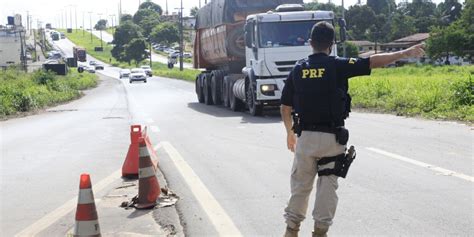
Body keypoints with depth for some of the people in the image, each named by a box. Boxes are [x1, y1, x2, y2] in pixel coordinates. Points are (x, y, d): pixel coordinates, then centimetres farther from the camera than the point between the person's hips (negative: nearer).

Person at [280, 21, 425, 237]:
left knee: (300, 184, 15)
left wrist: (290, 133, 22)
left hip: (305, 136, 3)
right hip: (332, 137, -2)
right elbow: (374, 61, -10)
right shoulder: (337, 66, -7)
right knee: (327, 185, 8)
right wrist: (405, 53, 0)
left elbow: (285, 108, 7)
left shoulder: (298, 70, 3)